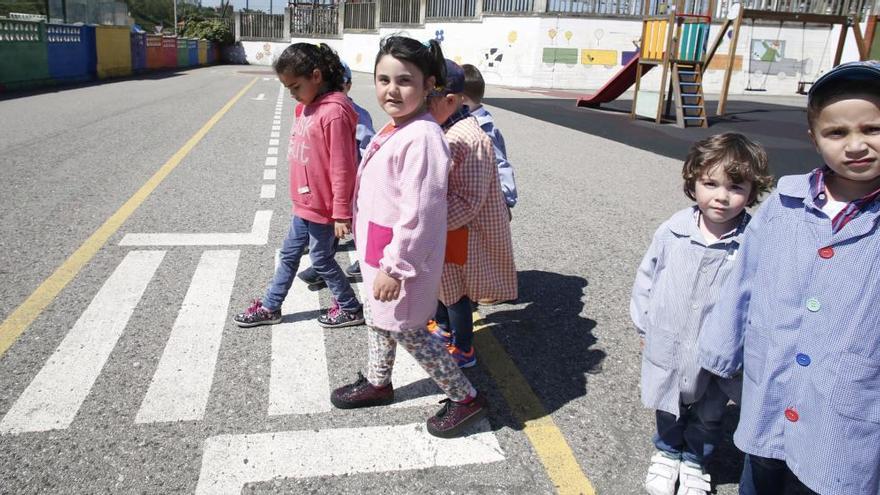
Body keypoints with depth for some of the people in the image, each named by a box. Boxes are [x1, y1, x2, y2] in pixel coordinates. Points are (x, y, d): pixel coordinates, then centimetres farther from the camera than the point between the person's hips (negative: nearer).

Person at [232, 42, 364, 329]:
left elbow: (342, 168, -22)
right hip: (304, 203, 9)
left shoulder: (334, 112, -22)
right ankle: (270, 307, 34)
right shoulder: (308, 106, 6)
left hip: (322, 207, -9)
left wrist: (342, 213, -19)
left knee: (321, 260, 7)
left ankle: (351, 310, 26)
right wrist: (300, 197, 19)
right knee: (288, 255, 18)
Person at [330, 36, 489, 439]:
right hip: (379, 252, 10)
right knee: (378, 318, 24)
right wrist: (378, 261, 20)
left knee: (405, 329, 4)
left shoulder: (422, 137, -25)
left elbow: (418, 212, -27)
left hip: (402, 257, -10)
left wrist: (395, 267, -23)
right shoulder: (394, 129, 5)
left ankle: (465, 397, 21)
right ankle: (377, 383, 48)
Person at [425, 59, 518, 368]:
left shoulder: (470, 140, -26)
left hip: (459, 234, -9)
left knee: (455, 291, 8)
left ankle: (462, 350, 28)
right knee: (440, 283, 25)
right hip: (440, 230, 9)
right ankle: (443, 328, 48)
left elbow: (466, 201, -28)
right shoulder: (440, 129, 3)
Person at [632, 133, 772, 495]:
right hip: (667, 347, 2)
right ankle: (667, 451, 53)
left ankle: (695, 460, 51)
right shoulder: (672, 231, -14)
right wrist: (644, 326, 5)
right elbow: (646, 277, -1)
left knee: (708, 416, 24)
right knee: (668, 408, 25)